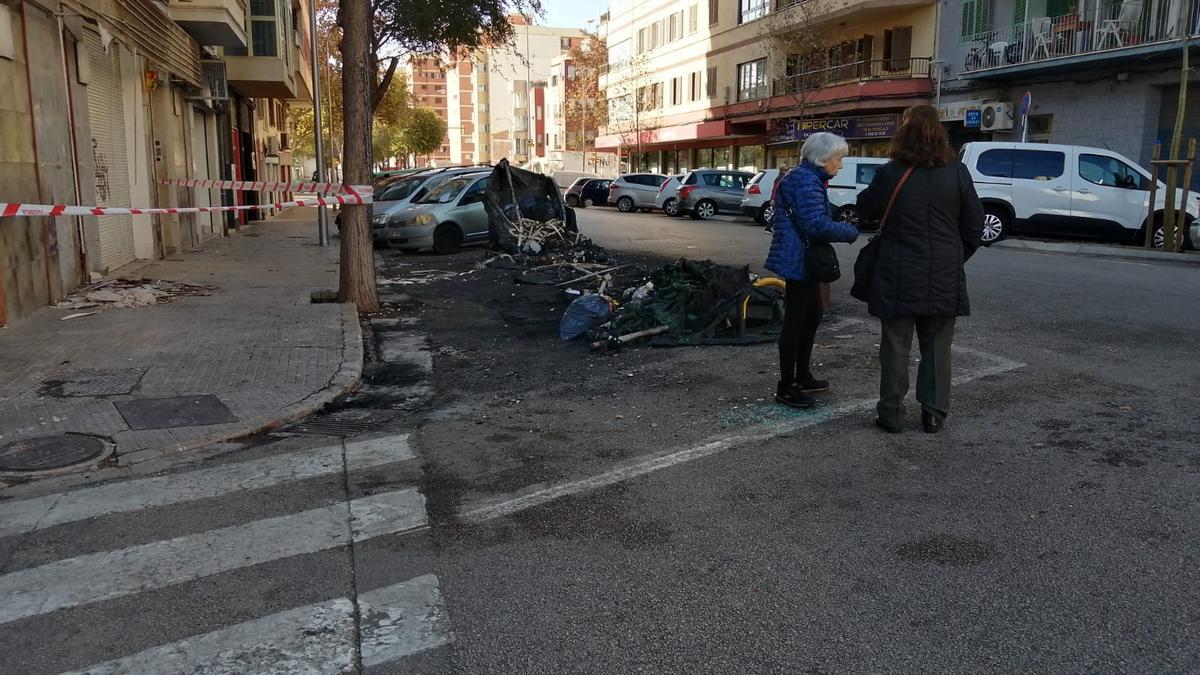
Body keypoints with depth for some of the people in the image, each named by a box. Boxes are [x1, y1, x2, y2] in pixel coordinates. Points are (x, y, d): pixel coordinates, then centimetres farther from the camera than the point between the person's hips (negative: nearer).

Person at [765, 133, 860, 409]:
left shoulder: (810, 178, 16)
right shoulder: (804, 180, -18)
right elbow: (818, 225, -26)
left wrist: (843, 228, 3)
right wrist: (851, 232, -13)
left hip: (805, 260, 11)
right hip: (798, 260, -11)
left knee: (813, 315, 18)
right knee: (795, 321, -5)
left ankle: (802, 376, 29)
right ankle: (786, 387, 3)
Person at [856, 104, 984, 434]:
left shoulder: (890, 174, -10)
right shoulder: (957, 172, -2)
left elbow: (866, 209, 6)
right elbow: (975, 224, 4)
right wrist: (956, 257, 15)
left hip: (899, 276, -2)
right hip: (944, 278, 2)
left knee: (896, 345, 7)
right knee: (937, 346, 11)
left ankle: (891, 413, 12)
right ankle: (934, 413, 16)